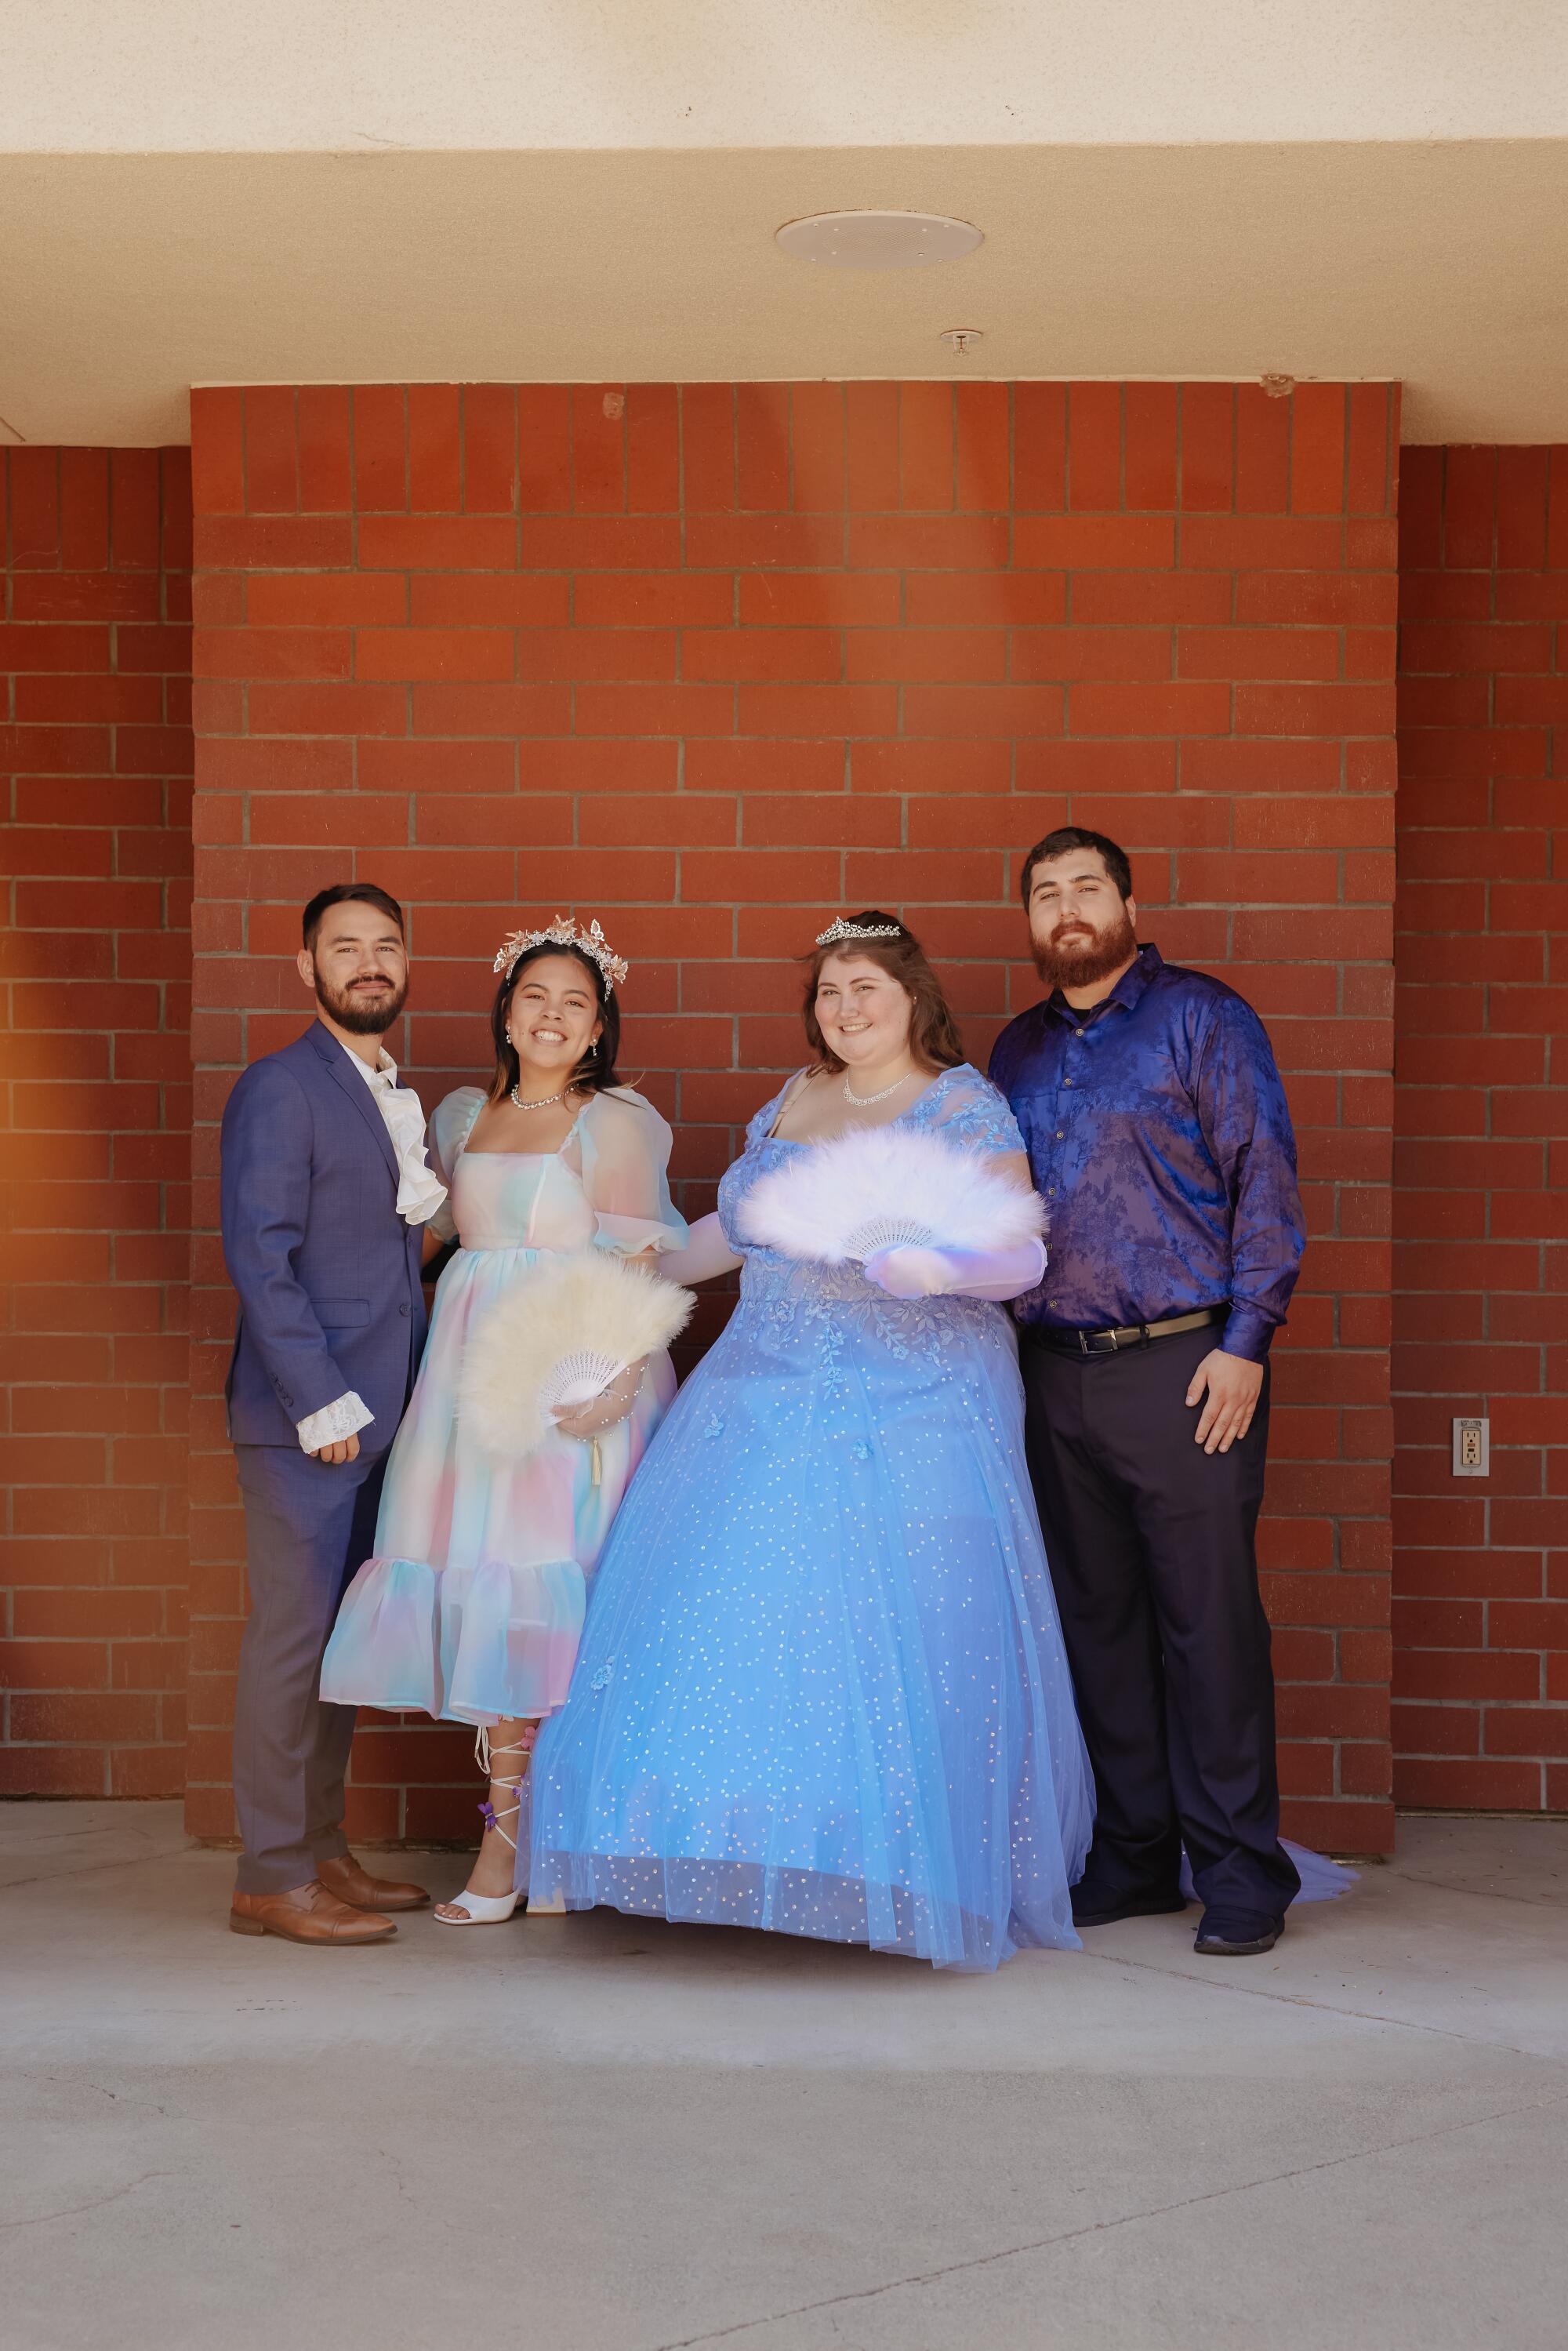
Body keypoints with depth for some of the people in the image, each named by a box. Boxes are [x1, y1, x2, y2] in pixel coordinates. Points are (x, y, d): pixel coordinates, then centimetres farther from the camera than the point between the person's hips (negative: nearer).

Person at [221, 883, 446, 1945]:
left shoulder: (401, 1099, 17)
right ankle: (272, 1878, 2)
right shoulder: (279, 1089, -8)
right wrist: (322, 1402, -17)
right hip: (305, 1414, -8)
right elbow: (260, 1258, -14)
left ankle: (323, 1852, 21)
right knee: (294, 1636, -4)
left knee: (341, 1637, 12)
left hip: (377, 1411, 8)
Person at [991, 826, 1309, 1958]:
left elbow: (1265, 1180, -4)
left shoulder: (1202, 1017, 1)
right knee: (1097, 1619, 8)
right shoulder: (1019, 1051, 17)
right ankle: (1132, 1856, 17)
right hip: (1056, 1374, 5)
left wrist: (1246, 1341, -11)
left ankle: (1240, 1873, 3)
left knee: (1208, 1618, -5)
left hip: (1183, 1367, -5)